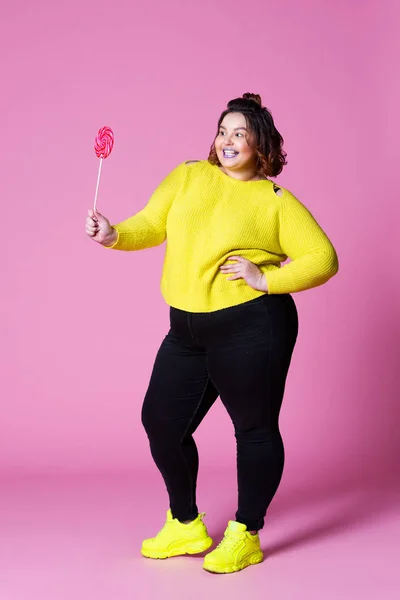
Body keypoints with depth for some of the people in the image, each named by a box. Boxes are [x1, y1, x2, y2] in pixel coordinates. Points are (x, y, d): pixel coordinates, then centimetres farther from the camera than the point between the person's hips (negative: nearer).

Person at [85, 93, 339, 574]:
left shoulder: (277, 201, -1)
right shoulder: (188, 177, 10)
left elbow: (323, 259, -4)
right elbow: (150, 225, 4)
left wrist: (267, 279, -14)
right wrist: (114, 235, -15)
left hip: (251, 329, -5)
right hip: (187, 331, 5)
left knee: (255, 428, 5)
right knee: (160, 420, 10)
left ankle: (245, 536, 24)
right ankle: (186, 526, 30)